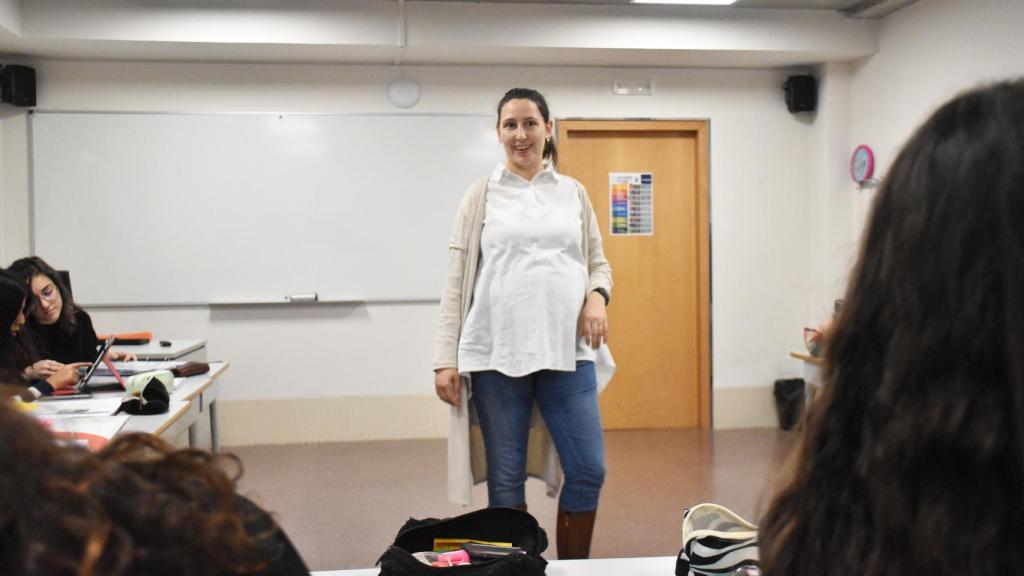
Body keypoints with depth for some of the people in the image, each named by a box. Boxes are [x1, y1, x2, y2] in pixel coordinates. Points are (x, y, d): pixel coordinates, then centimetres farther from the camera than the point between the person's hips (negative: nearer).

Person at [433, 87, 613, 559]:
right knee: (506, 479, 5)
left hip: (566, 351, 2)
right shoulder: (482, 194, 5)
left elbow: (598, 262, 17)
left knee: (588, 471, 1)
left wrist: (597, 295, -7)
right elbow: (457, 280, 2)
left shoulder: (573, 193, 12)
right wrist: (446, 358, -5)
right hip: (496, 353, -2)